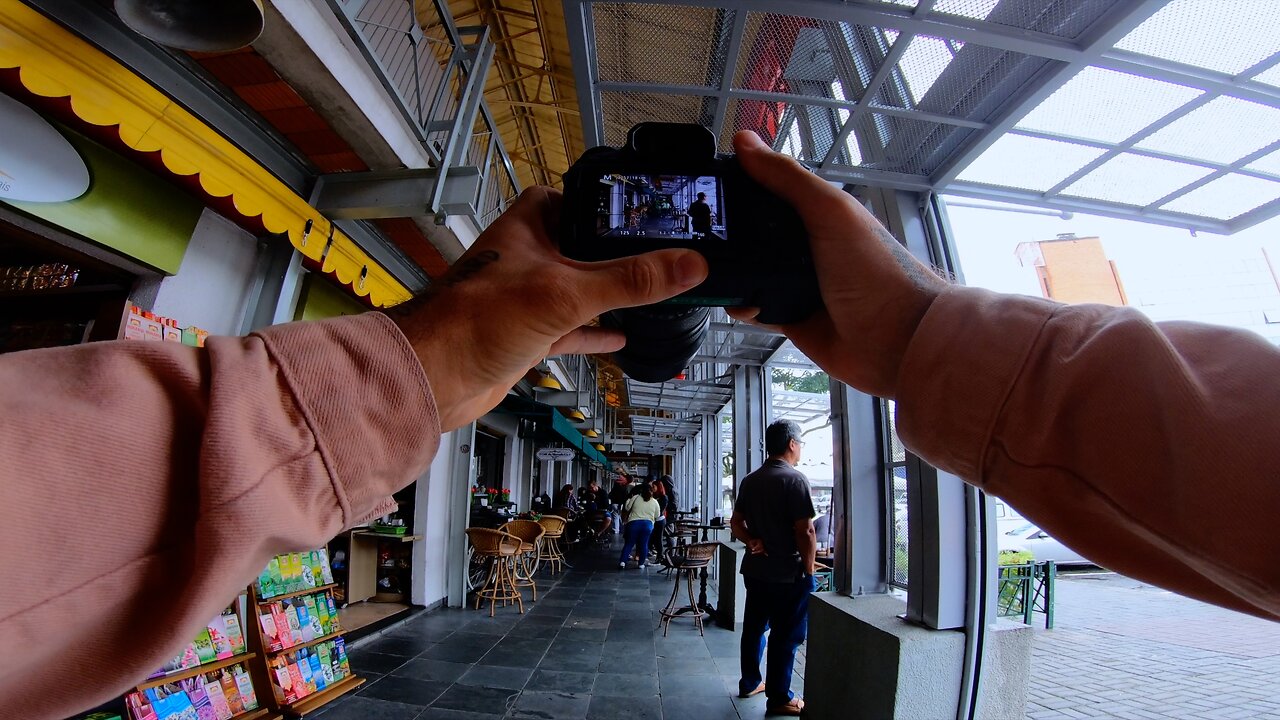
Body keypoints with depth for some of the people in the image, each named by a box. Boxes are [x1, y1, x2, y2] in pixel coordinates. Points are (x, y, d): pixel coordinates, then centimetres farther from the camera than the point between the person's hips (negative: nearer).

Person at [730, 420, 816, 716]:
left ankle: (749, 683, 33)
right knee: (785, 636, 6)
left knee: (753, 627, 18)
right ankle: (779, 698, 18)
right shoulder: (795, 479, -17)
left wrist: (752, 541, -4)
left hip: (755, 568, 7)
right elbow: (806, 531, -19)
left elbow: (736, 522, 10)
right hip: (788, 573, -7)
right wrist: (809, 571, -10)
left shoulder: (749, 480, 7)